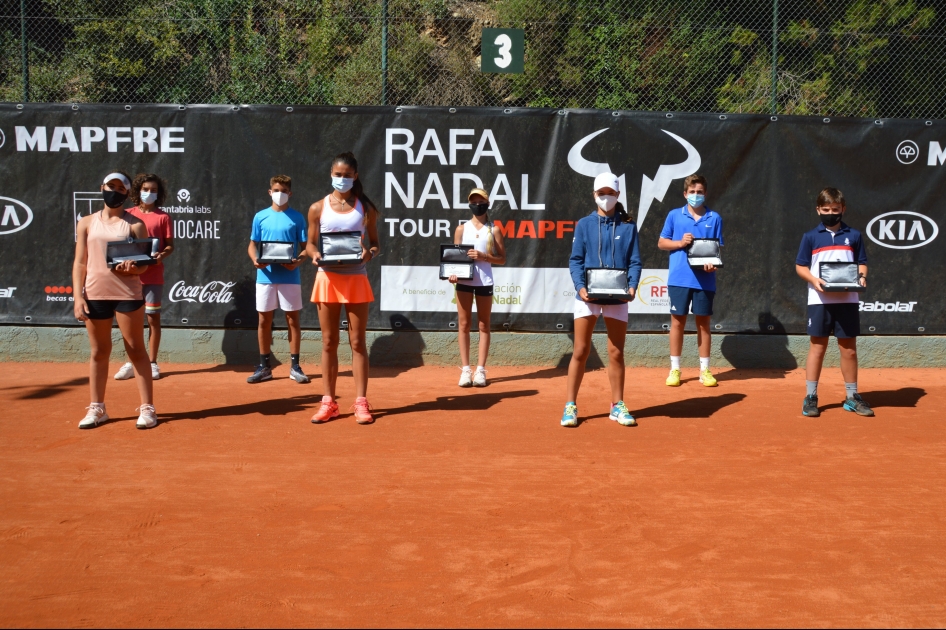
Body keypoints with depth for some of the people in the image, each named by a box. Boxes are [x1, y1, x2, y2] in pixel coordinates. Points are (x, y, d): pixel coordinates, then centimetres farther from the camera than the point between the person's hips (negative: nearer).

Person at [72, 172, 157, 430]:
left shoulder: (135, 224, 3)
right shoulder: (86, 223, 10)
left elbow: (143, 263, 1)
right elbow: (80, 263, 8)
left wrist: (131, 267, -22)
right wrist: (78, 296, -1)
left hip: (128, 294, -2)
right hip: (94, 294, 2)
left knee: (136, 350, 1)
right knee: (99, 352, 9)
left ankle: (147, 408, 5)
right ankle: (96, 409, 17)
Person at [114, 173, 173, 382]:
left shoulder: (163, 217, 2)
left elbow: (170, 245, 1)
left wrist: (162, 255, -20)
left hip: (153, 276, -2)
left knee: (153, 318, 2)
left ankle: (152, 363, 10)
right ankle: (131, 362, 14)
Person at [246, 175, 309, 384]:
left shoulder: (297, 218, 2)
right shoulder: (260, 217, 7)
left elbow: (305, 247, 2)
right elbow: (252, 245, 9)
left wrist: (298, 261, -19)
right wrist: (255, 259, -12)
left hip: (290, 277, -2)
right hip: (266, 276, 2)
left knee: (293, 320, 3)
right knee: (264, 321, 6)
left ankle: (295, 366, 11)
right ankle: (264, 367, 16)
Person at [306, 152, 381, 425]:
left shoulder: (365, 208, 4)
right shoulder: (318, 208, 5)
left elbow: (375, 244, 6)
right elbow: (311, 243, 9)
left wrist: (369, 253, -16)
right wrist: (314, 254, -13)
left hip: (356, 279, -1)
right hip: (327, 278, 1)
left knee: (358, 342, 2)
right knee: (329, 343, 5)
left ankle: (361, 402, 7)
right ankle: (328, 402, 13)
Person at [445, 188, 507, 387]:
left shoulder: (494, 230, 4)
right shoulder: (461, 229, 7)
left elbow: (502, 259, 3)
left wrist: (483, 256, -13)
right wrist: (453, 273, -12)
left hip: (484, 281, -1)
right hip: (464, 281, 1)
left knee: (483, 325, 3)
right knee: (464, 324, 0)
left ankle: (480, 370, 6)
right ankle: (465, 370, 4)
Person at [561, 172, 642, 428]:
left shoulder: (628, 227, 6)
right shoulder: (584, 225, 5)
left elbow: (635, 262, 3)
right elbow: (575, 260, 1)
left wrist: (632, 286, -14)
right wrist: (580, 286, -14)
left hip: (617, 298, 1)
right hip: (588, 296, -1)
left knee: (616, 353, 6)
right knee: (581, 352, 1)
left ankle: (617, 406, 16)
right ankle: (570, 406, 8)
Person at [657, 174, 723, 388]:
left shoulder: (714, 218, 5)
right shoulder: (674, 215, 4)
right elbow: (661, 242, 7)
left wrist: (712, 263, -15)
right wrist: (680, 243, -11)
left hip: (704, 280, 0)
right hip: (679, 278, 0)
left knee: (703, 322, 7)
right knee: (677, 322, 4)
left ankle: (704, 370, 14)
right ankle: (675, 369, 13)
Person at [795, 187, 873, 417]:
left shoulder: (854, 236, 8)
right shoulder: (810, 237, 4)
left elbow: (862, 263, 11)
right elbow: (800, 266, 4)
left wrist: (861, 277, -10)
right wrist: (814, 280, -14)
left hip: (848, 300, 1)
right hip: (820, 300, -1)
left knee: (849, 348, 7)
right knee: (817, 347, 2)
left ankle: (852, 397, 17)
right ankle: (810, 397, 8)